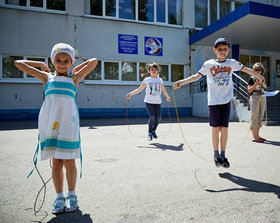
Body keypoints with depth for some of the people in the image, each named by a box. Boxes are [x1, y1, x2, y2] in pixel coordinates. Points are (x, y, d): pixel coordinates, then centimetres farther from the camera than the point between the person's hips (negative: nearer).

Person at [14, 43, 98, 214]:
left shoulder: (74, 78, 12)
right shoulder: (47, 77, 15)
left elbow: (94, 61, 15)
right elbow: (18, 63, 21)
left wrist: (77, 70, 21)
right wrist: (41, 65, 23)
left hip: (68, 121, -1)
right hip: (50, 122, 1)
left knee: (69, 161, 3)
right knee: (56, 162, 8)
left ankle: (72, 195, 20)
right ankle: (59, 197, 20)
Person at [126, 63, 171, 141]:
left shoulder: (160, 80, 11)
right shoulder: (146, 80, 3)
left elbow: (164, 90, 24)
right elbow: (139, 89, 7)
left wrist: (168, 97, 34)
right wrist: (131, 94, -2)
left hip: (158, 102, 3)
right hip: (149, 101, -3)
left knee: (158, 117, -4)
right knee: (152, 117, -14)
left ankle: (153, 131, 23)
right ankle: (150, 132, 9)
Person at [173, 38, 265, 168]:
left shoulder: (232, 63, 10)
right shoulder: (209, 64, 4)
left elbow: (246, 70, 23)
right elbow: (196, 76, 1)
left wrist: (259, 77, 28)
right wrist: (181, 82, -10)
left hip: (226, 101, 2)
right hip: (213, 101, -2)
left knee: (224, 128, 2)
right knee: (215, 128, 1)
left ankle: (223, 155, 14)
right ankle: (216, 156, 13)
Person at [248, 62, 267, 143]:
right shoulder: (252, 78, -2)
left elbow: (264, 90, 22)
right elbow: (249, 90, -8)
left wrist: (263, 87, 1)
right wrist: (256, 84, -18)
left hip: (263, 98, 7)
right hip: (254, 98, -7)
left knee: (260, 117, 8)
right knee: (254, 117, -8)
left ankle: (257, 135, 15)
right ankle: (254, 137, -7)